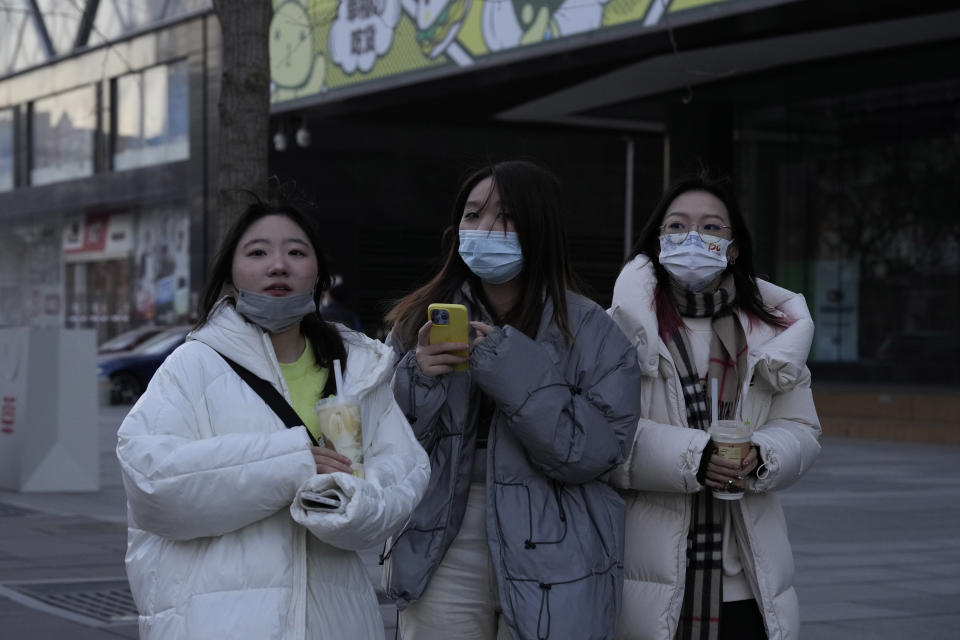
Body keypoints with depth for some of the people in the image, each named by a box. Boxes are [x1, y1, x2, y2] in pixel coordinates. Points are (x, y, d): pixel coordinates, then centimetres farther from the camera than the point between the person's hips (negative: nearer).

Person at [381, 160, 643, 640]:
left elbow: (598, 450, -13)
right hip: (441, 553, 2)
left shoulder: (591, 331, -4)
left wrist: (514, 369, -20)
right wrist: (416, 379, -13)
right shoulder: (420, 320, 4)